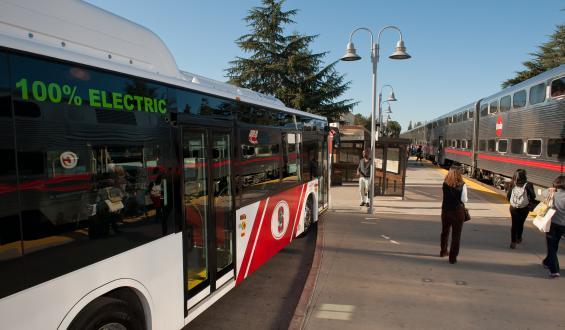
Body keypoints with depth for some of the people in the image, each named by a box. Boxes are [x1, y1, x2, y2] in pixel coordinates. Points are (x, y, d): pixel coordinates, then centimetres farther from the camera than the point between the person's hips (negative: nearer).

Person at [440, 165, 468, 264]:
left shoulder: (445, 184, -6)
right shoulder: (462, 185, -12)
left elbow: (445, 195, -2)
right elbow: (464, 200, -12)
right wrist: (458, 199, 8)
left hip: (446, 210, 3)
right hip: (458, 211, -3)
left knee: (445, 232, 22)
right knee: (456, 235, 6)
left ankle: (443, 251, 39)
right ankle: (452, 257, 7)